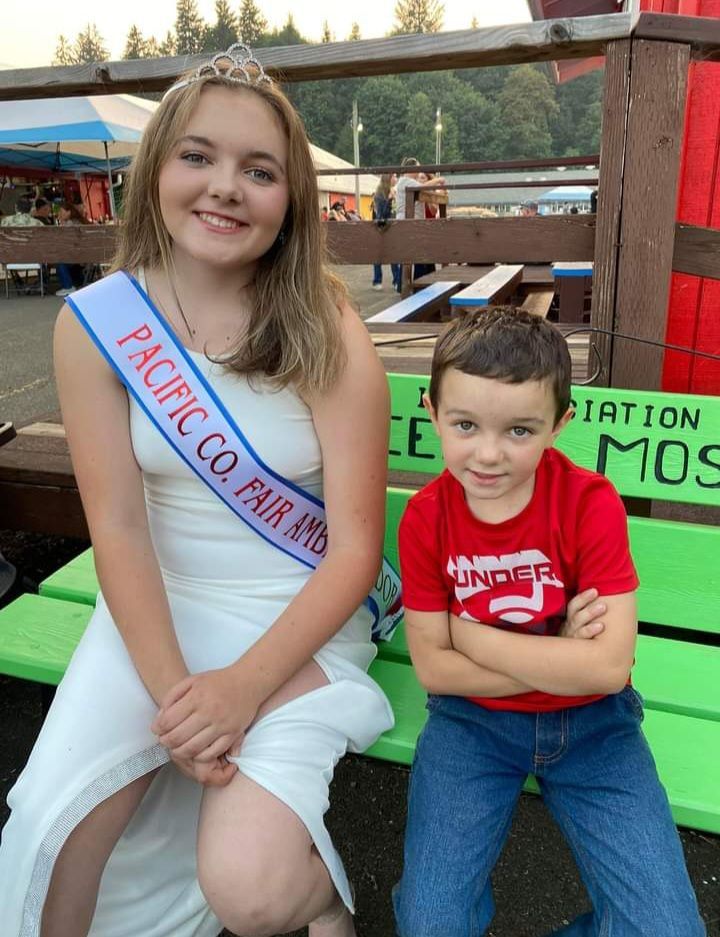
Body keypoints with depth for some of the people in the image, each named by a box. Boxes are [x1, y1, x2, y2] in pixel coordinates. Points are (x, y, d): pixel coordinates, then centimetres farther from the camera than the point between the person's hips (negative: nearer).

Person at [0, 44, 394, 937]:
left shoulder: (328, 335, -12)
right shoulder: (94, 323, -7)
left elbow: (355, 549, -12)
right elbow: (119, 529, -9)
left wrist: (244, 684, -20)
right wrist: (172, 692, -17)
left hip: (302, 622, -2)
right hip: (157, 608, 2)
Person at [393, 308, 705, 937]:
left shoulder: (592, 503, -18)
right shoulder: (424, 519, -13)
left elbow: (609, 668, -22)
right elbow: (433, 668, -11)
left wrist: (466, 631, -19)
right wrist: (558, 658, -18)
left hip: (592, 724, 0)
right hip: (472, 720, 1)